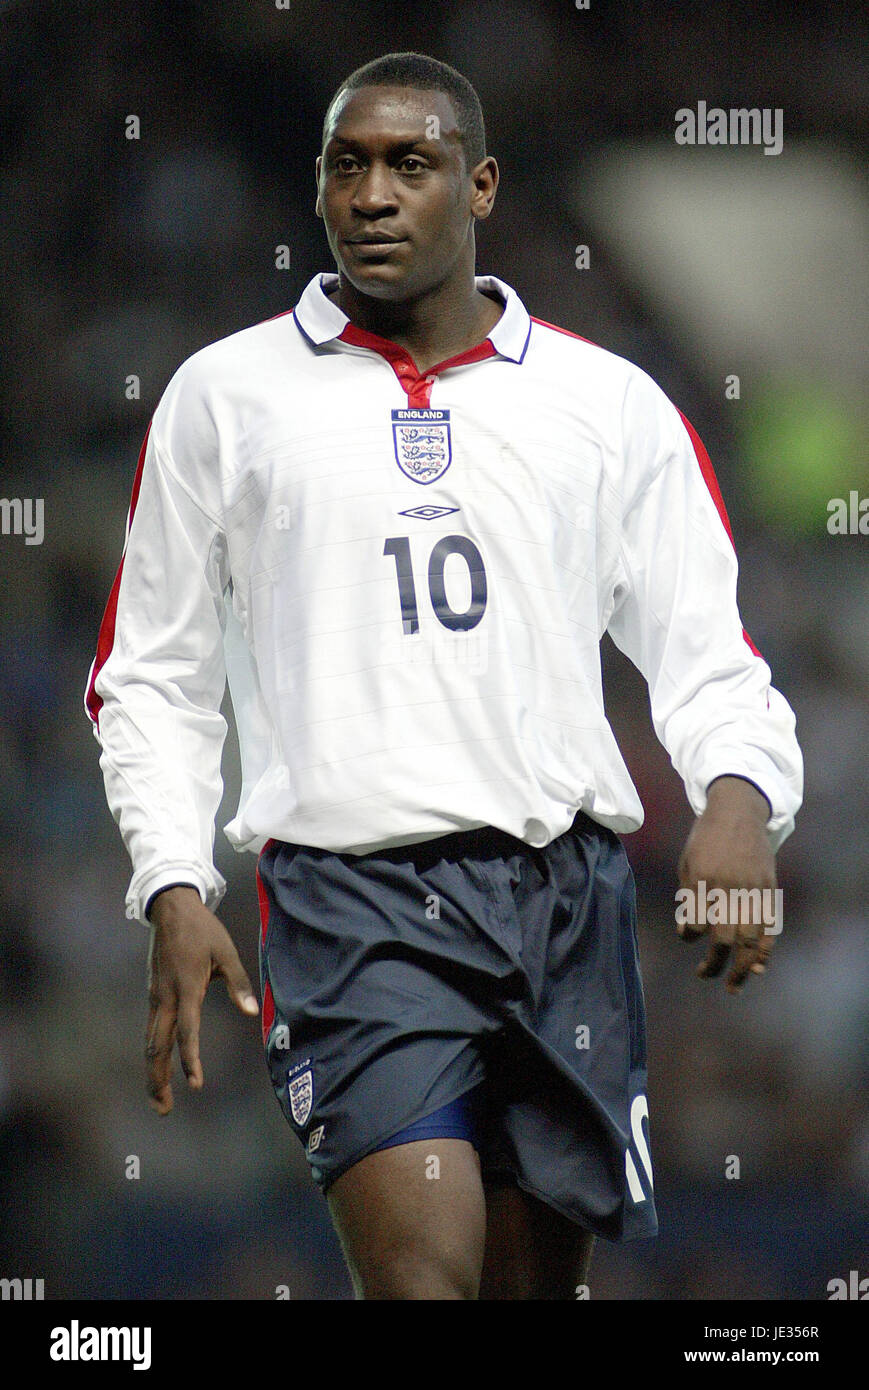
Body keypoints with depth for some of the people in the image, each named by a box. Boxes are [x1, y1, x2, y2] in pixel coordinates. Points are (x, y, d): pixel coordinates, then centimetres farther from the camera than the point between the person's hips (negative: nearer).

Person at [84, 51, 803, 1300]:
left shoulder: (611, 403, 11)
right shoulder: (224, 397, 10)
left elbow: (706, 657, 10)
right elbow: (150, 679, 14)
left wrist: (739, 801, -11)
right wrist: (174, 891, 0)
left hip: (569, 890, 2)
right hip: (352, 887, -2)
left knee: (541, 1280, 5)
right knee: (425, 1275, -21)